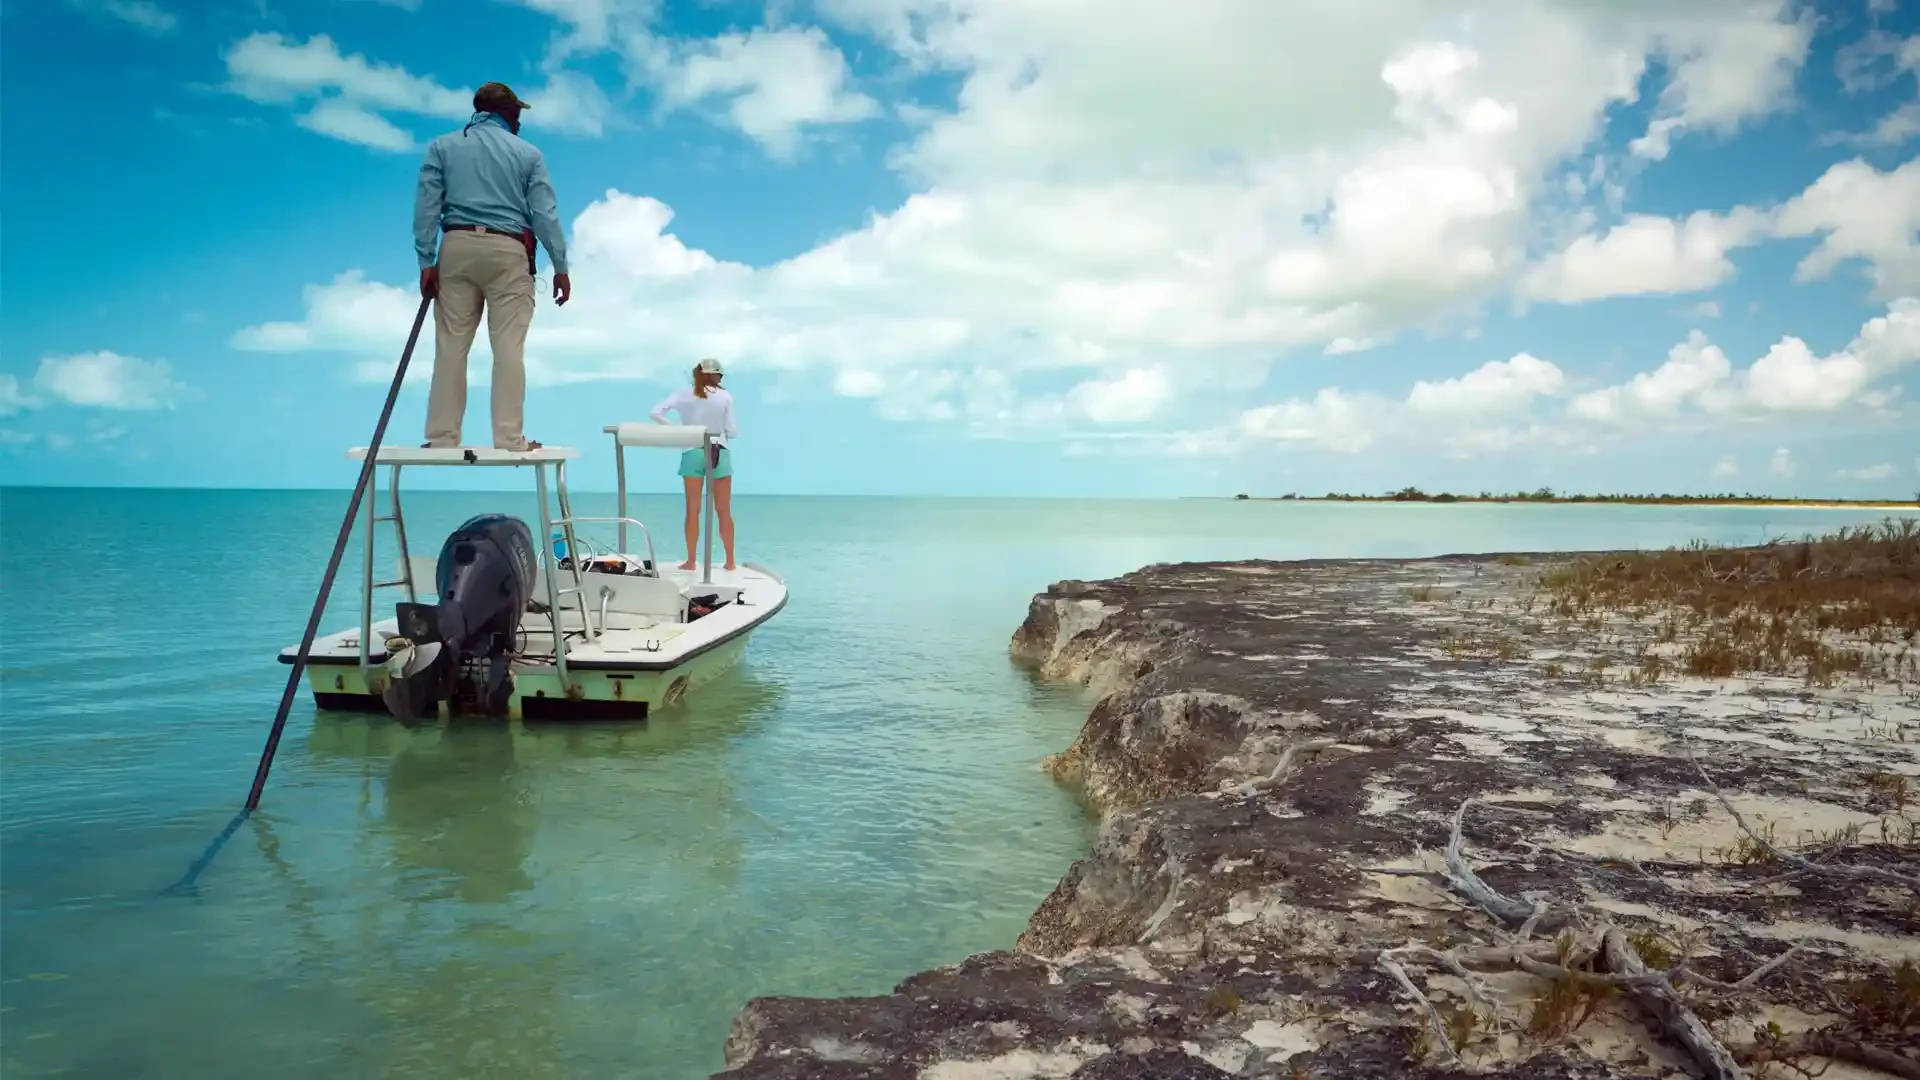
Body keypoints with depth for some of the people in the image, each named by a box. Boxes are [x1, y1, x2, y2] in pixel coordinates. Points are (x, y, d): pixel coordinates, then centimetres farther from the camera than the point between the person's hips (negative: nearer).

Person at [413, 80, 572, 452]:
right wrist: (560, 266, 6)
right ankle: (509, 437, -6)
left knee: (451, 344, 4)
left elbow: (426, 206, 3)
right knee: (509, 347, -3)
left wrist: (426, 261, 1)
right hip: (508, 251, -2)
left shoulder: (441, 147, 11)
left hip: (458, 247, 2)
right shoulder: (528, 153, 8)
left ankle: (442, 435, 4)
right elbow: (545, 213, 3)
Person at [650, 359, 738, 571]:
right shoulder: (725, 396, -5)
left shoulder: (683, 394, -1)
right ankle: (730, 561, 10)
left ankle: (691, 561, 8)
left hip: (692, 453, 1)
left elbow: (655, 413, -9)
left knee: (693, 510, 7)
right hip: (719, 453, -1)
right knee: (724, 511, 7)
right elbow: (733, 431, -4)